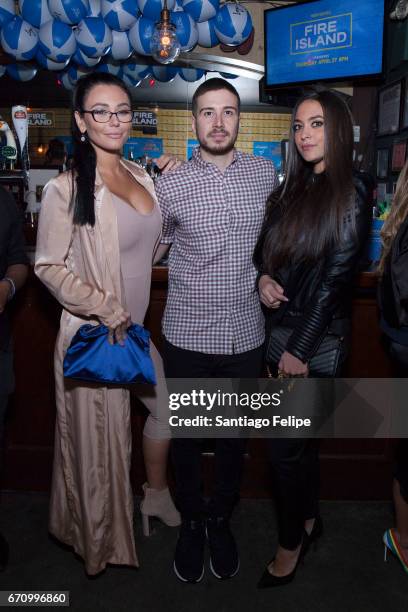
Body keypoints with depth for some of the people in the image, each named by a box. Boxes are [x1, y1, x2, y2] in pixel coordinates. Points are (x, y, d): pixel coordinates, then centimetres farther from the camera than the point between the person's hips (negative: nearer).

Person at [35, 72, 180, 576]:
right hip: (95, 332, -7)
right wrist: (109, 311, -19)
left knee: (168, 406, 19)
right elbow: (48, 266, -13)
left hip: (140, 325, 7)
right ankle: (103, 539, 36)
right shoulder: (65, 189, -16)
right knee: (102, 434, 10)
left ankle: (155, 493, 46)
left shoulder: (141, 177, 5)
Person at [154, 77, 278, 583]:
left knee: (234, 435, 17)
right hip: (186, 337, -1)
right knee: (186, 435, 14)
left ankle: (221, 519, 42)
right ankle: (191, 522, 40)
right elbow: (152, 248, 9)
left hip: (245, 335, 2)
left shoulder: (265, 174, 2)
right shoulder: (171, 186, -5)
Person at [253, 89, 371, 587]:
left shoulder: (350, 193, -10)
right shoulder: (291, 188, 9)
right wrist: (263, 277, -6)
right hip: (277, 328, 6)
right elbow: (264, 246, 17)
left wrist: (300, 349, -16)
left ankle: (291, 542, 23)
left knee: (286, 444, 1)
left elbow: (336, 277, -15)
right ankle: (309, 518, 39)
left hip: (317, 337, -6)